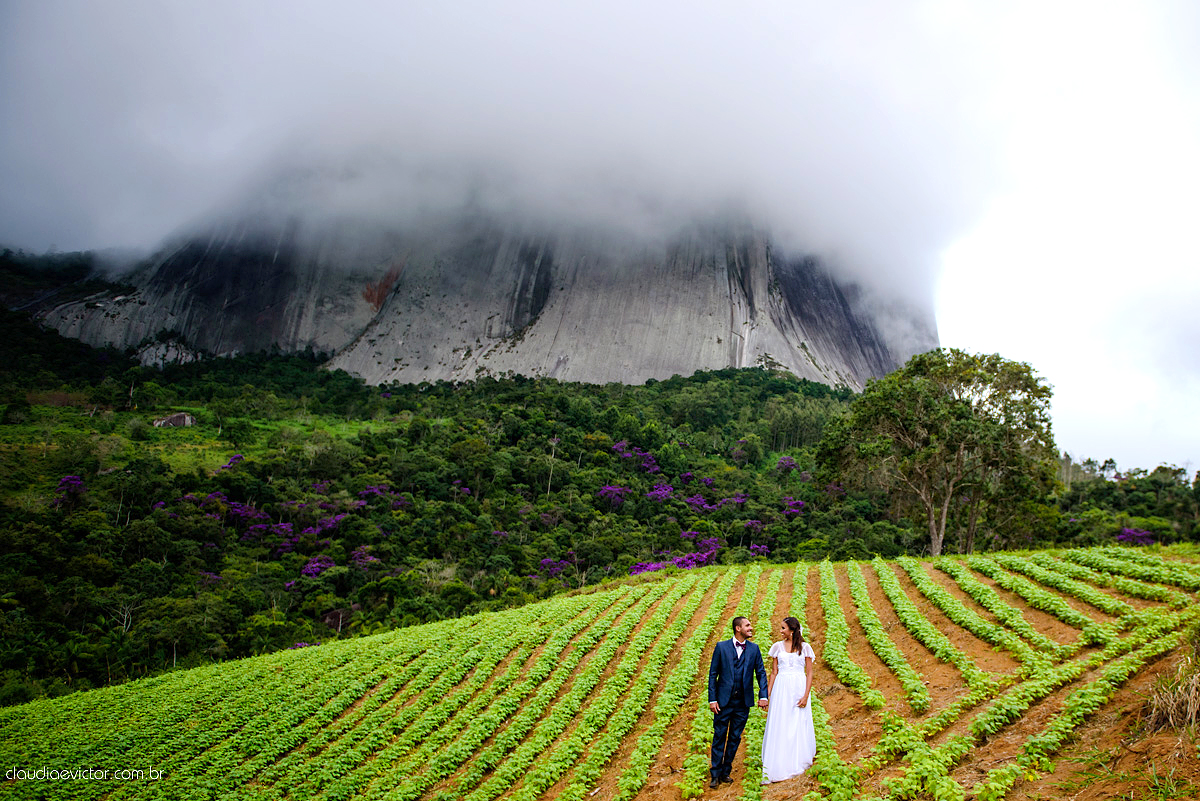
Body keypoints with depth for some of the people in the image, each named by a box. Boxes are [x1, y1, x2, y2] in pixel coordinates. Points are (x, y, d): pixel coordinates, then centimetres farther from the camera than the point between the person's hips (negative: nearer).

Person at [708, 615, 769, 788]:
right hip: (724, 701, -2)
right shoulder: (721, 647, -3)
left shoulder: (754, 649, 4)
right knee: (719, 737, 3)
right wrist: (712, 699, -6)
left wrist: (763, 696, -8)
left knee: (735, 738, 9)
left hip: (743, 703, 2)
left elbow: (761, 673, 5)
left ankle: (726, 771, 21)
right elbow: (713, 674, -1)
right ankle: (716, 774, 11)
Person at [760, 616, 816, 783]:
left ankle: (797, 762, 21)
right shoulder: (778, 647, 6)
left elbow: (809, 673, 0)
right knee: (779, 725, 0)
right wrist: (766, 694, 1)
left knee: (799, 725, 4)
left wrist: (806, 696, -10)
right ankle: (778, 765, 6)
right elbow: (774, 672, 7)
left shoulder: (805, 647, 1)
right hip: (781, 688, 1)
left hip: (799, 688, -1)